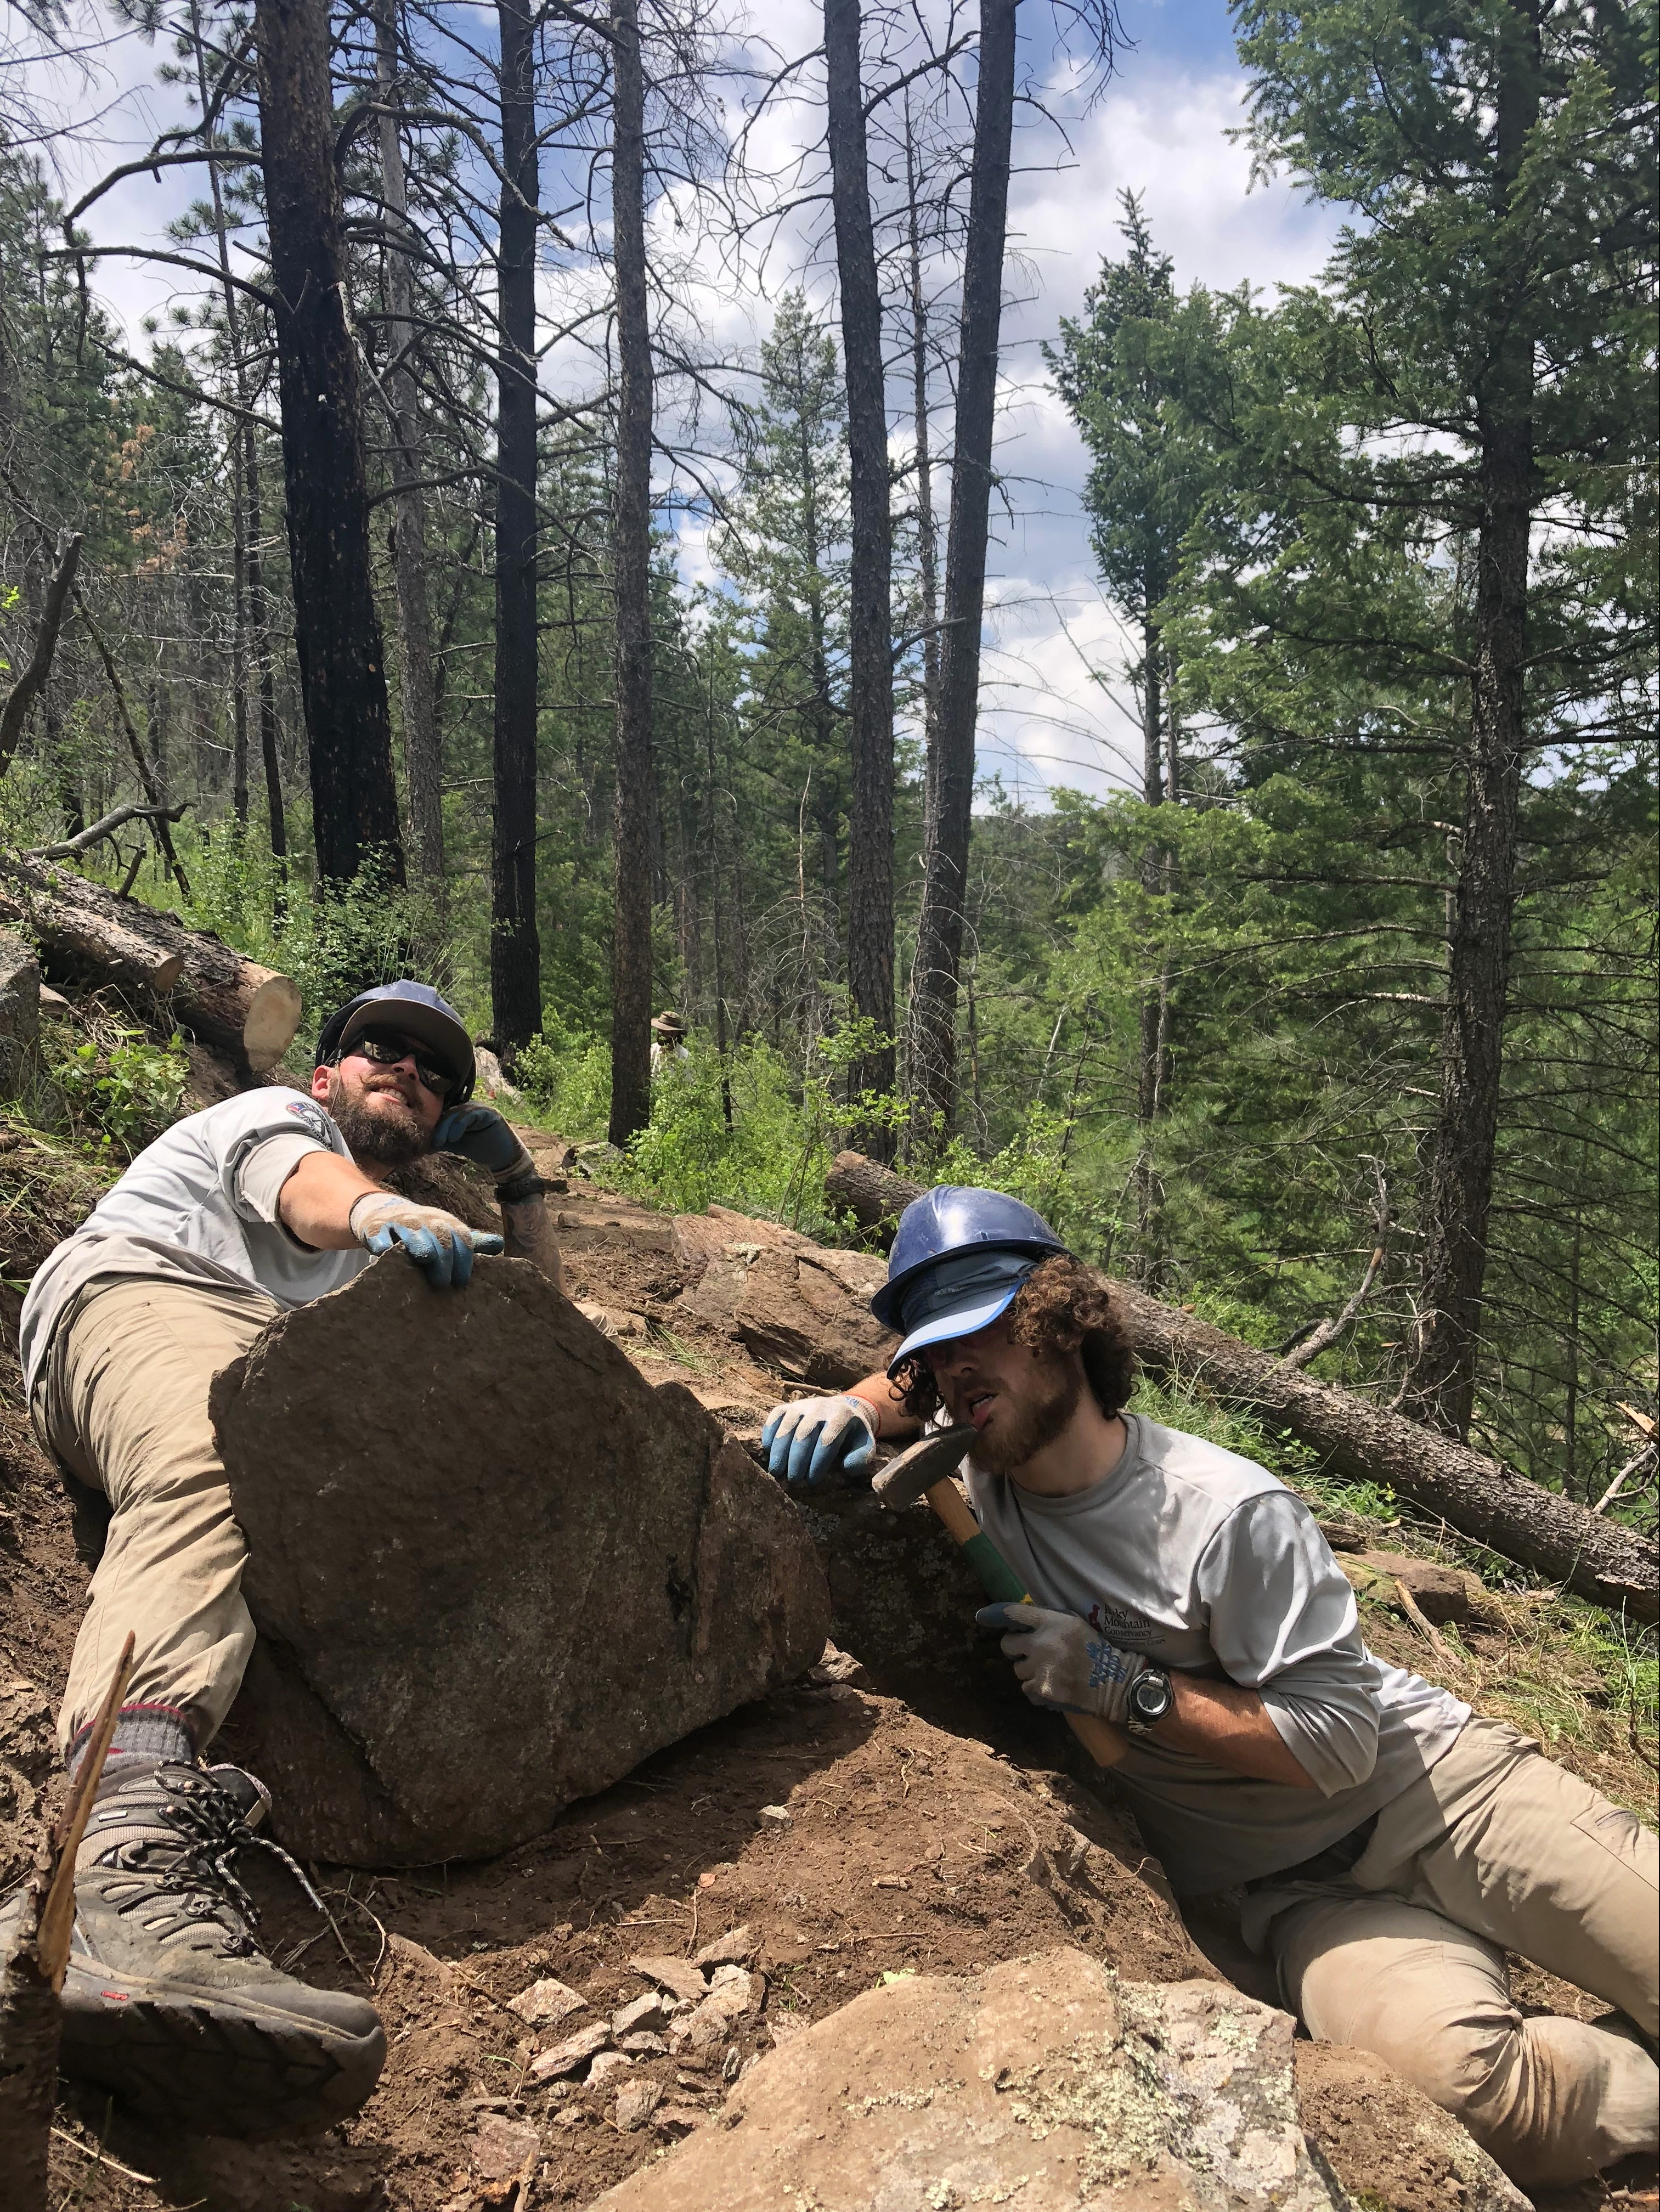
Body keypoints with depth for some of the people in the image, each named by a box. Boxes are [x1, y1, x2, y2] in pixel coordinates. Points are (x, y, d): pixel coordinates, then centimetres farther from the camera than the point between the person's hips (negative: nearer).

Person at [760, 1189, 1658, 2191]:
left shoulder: (1227, 1512, -19)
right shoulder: (982, 1475, -4)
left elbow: (1338, 1743, -17)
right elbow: (908, 1398, 18)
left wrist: (1121, 1684, -23)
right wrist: (849, 1409, -7)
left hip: (1435, 1784, -2)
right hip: (1297, 1891, 2)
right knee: (1467, 2084, -28)